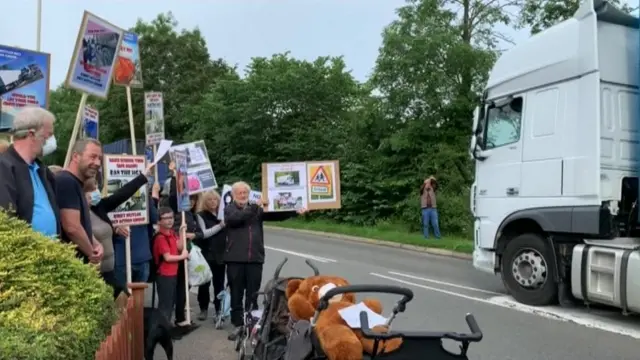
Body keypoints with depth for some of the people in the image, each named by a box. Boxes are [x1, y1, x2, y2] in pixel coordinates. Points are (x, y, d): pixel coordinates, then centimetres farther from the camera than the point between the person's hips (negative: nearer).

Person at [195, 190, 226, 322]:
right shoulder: (201, 216, 0)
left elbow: (227, 233, 14)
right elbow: (204, 233, -14)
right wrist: (220, 225, -19)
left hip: (220, 255, 2)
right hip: (206, 255, -2)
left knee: (219, 284, 3)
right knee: (204, 283, 6)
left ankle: (219, 311, 10)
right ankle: (203, 309, 21)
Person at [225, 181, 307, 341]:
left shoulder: (257, 209, 15)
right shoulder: (229, 209, 4)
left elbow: (276, 215, 8)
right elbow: (237, 218, -17)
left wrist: (295, 211, -4)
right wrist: (256, 205, -21)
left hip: (255, 258, 2)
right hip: (235, 259, -2)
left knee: (253, 293, 6)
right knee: (236, 293, 5)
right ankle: (238, 324, 15)